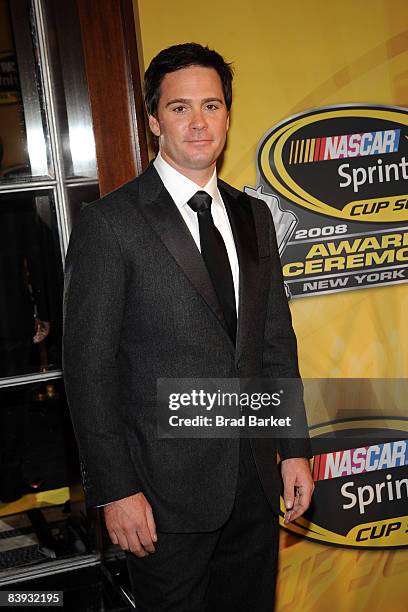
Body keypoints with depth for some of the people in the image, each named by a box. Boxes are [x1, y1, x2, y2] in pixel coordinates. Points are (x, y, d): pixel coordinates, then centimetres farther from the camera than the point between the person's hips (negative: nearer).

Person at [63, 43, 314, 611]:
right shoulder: (109, 223, -11)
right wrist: (115, 490, -13)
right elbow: (89, 367, -12)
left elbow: (277, 339, 11)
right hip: (167, 489, -5)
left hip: (255, 478, 5)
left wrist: (294, 450, 9)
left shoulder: (254, 216, 7)